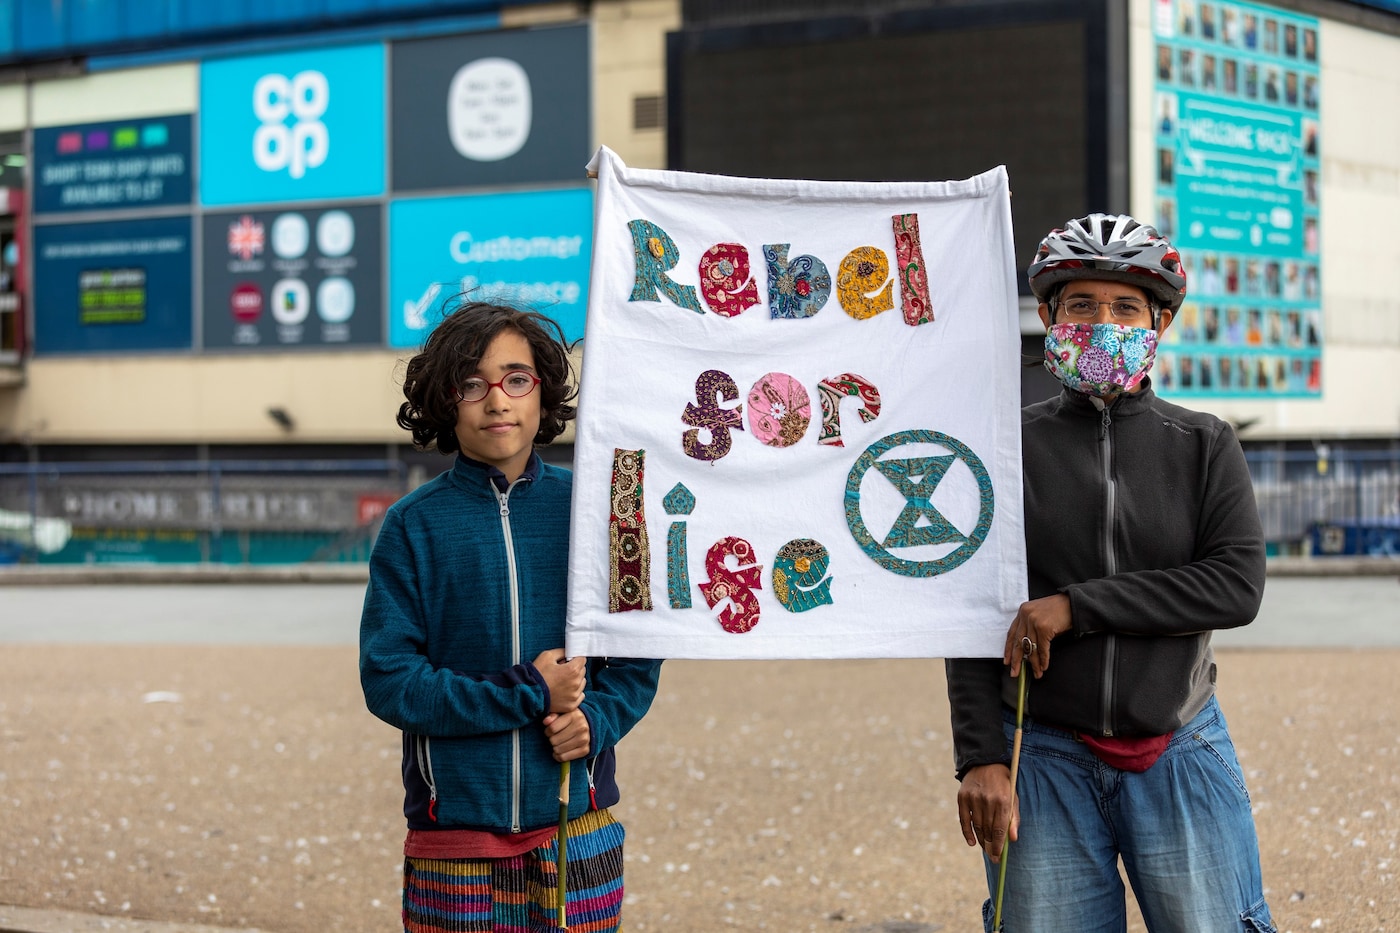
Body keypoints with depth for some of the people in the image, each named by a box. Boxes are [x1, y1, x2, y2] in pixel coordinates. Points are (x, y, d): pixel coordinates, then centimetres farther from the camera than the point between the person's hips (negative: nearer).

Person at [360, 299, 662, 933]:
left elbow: (639, 656, 8)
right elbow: (388, 681, -7)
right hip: (454, 837, -1)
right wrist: (528, 694, -13)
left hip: (577, 830, 2)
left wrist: (596, 719, -12)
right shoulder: (414, 525, -2)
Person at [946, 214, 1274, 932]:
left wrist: (1077, 604, -14)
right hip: (1043, 758, 0)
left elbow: (1239, 585, -9)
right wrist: (980, 758, -7)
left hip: (1180, 759, 0)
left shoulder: (1206, 447, 5)